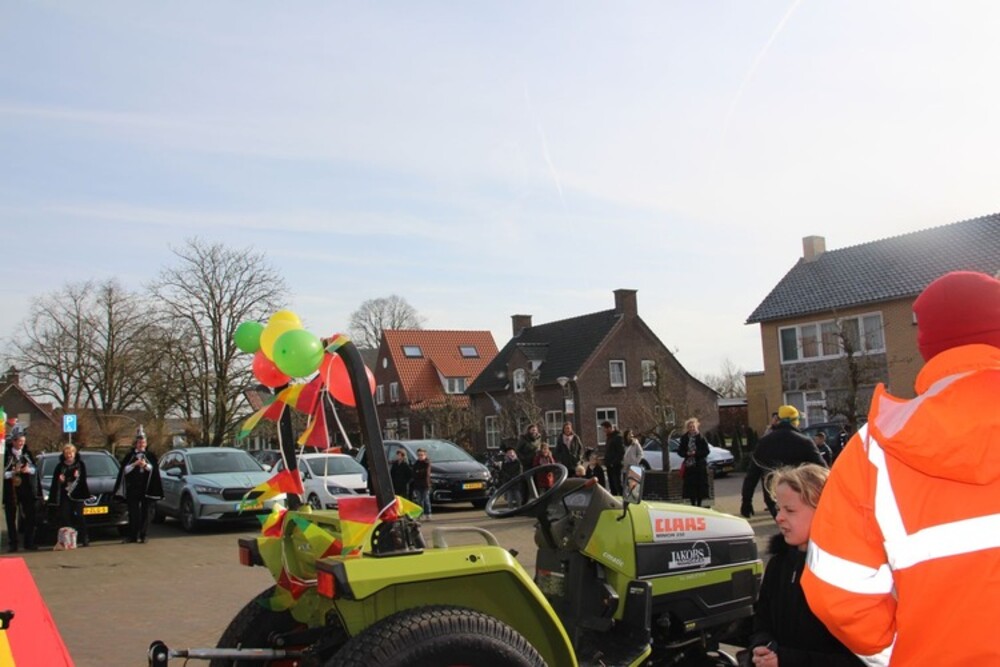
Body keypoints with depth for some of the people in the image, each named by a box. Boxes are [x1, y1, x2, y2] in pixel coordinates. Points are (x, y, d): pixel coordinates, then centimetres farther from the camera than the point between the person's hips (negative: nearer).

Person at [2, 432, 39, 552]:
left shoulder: (28, 454, 7)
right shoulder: (6, 454, -5)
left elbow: (35, 469, 11)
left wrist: (29, 470, -9)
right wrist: (13, 472, -21)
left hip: (27, 489, 3)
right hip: (10, 489, -3)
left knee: (30, 516, 3)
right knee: (11, 518, 3)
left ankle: (29, 542, 12)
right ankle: (12, 544, 12)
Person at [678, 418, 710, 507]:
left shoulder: (701, 438, -2)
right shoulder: (684, 438, 5)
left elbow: (706, 451, -4)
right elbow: (680, 450, 7)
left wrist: (696, 453, -16)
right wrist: (686, 453, -12)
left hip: (700, 465, -2)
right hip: (689, 465, 2)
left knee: (700, 485, -1)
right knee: (690, 485, 2)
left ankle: (699, 504, 9)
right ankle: (693, 504, 12)